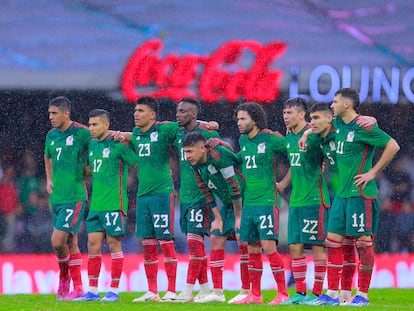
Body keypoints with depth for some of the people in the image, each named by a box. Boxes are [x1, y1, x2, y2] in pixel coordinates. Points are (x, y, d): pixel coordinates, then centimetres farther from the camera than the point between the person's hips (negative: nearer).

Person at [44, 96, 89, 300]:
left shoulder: (81, 133, -10)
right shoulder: (51, 136, 11)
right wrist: (49, 180, 18)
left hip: (74, 197, -7)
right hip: (57, 197, 7)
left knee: (58, 241, -14)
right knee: (70, 243, 12)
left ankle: (64, 275, 6)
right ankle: (77, 288, 19)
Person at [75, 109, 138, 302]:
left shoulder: (118, 145, -9)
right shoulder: (92, 145, 13)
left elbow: (137, 163, -5)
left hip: (114, 204, -7)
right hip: (96, 204, 7)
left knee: (113, 243, -3)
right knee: (93, 243, 5)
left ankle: (113, 291, 2)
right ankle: (92, 291, 9)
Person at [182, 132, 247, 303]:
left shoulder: (218, 155, -26)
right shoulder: (196, 164, -1)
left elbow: (234, 186, -24)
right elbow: (206, 192, 8)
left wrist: (238, 217, -19)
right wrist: (218, 218, 6)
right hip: (228, 203, 9)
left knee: (242, 240, -17)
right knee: (216, 239, 4)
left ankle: (246, 291, -12)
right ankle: (217, 292, 8)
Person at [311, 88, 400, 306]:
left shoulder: (363, 128, -13)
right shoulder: (338, 124, 12)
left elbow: (393, 146, -16)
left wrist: (373, 172, -15)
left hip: (360, 193, -9)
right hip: (341, 193, 9)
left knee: (362, 242, -3)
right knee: (333, 241, 5)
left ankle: (362, 295, 2)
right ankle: (332, 294, 8)